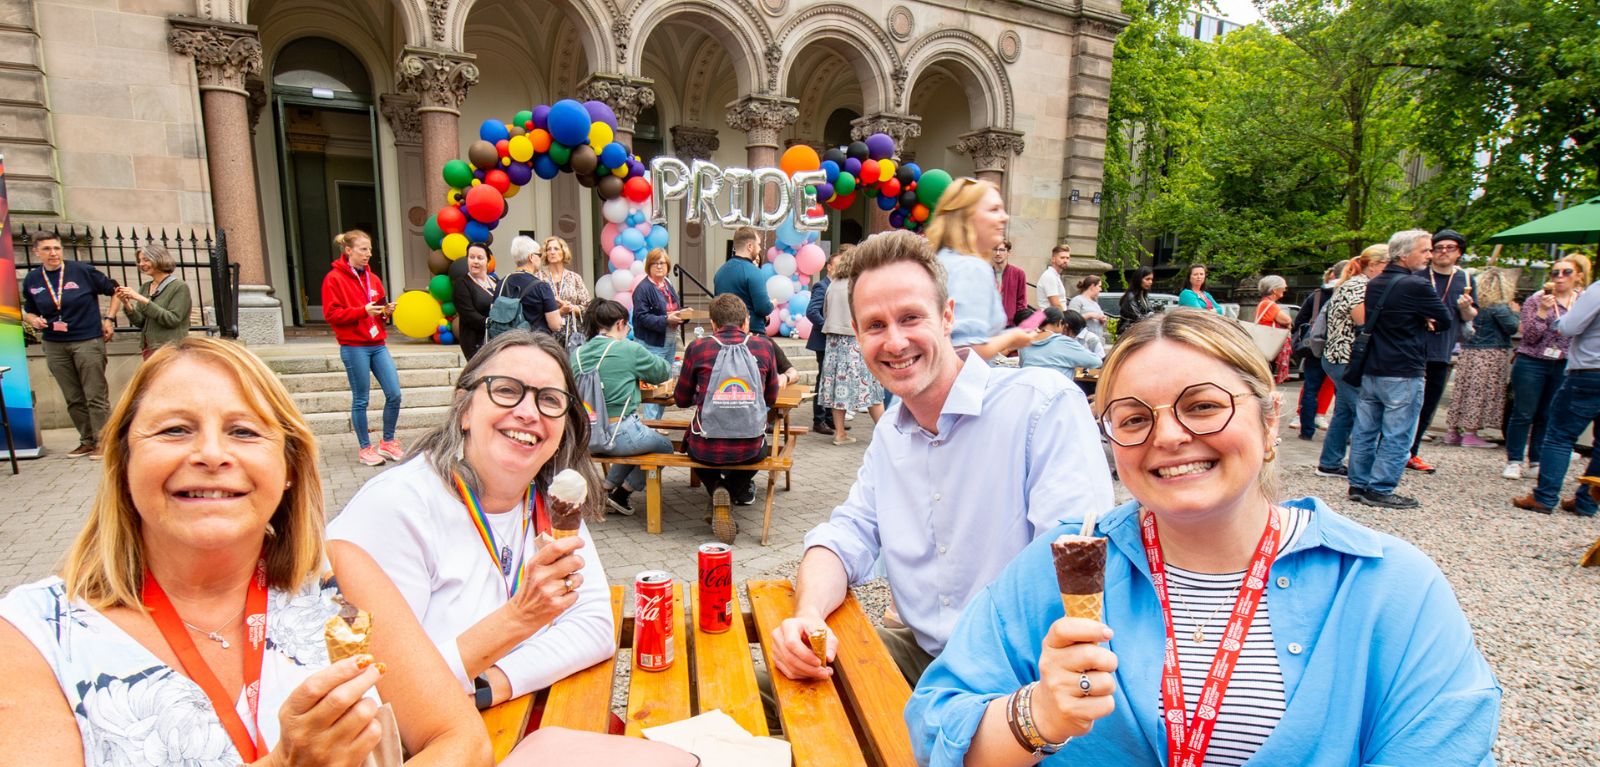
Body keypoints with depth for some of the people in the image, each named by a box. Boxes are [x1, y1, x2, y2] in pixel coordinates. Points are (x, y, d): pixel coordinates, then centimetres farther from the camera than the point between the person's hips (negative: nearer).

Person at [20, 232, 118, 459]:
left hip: (88, 341, -4)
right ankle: (87, 441, 20)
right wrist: (34, 320, -4)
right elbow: (28, 311, 19)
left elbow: (114, 290, 5)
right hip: (55, 346, 4)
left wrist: (109, 319, -2)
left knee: (96, 396, -3)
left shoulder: (83, 271, -5)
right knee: (74, 399, 11)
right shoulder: (31, 280, 6)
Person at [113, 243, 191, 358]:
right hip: (149, 348, 6)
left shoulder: (179, 287, -5)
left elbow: (173, 319, -15)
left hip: (170, 348, -6)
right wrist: (127, 304, -7)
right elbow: (140, 323, 10)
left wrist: (143, 300, -17)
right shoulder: (144, 288, 13)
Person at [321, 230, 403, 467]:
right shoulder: (334, 278, -4)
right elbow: (331, 314, -10)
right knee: (361, 400, 2)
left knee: (394, 394, 1)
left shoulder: (372, 277, 14)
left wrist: (386, 311, 1)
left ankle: (388, 442, 18)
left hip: (378, 345, 6)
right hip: (354, 347, -6)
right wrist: (363, 310, -19)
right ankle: (365, 448, 15)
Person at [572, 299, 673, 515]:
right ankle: (621, 493, 17)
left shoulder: (577, 354, 4)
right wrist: (639, 371, 24)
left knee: (635, 439, 33)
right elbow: (664, 371, 4)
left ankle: (607, 488, 26)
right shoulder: (629, 350, -9)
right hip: (618, 435, -6)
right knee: (665, 446, 21)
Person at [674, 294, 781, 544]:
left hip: (707, 448, -2)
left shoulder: (697, 347, -1)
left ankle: (716, 489, 10)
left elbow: (681, 399, 11)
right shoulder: (764, 346, 3)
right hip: (749, 449, 2)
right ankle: (736, 490, 25)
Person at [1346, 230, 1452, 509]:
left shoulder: (1374, 284, 10)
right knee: (1397, 436, 0)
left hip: (1370, 370, 8)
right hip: (1403, 373, -7)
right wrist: (1425, 323, 15)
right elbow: (1445, 322, -5)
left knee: (1365, 430, 10)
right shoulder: (1417, 285, -14)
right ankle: (1380, 490, 3)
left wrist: (1418, 323, 4)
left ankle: (1358, 485, 16)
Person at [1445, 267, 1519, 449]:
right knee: (1480, 393, -3)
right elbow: (1512, 328, -9)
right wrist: (1515, 312, 5)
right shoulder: (1499, 308, -12)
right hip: (1491, 354, -6)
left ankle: (1452, 431, 11)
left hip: (1469, 351, 6)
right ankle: (1470, 434, -2)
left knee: (1462, 389, 8)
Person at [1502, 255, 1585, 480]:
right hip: (1532, 364, -3)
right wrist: (1543, 310, -18)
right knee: (1523, 414, 0)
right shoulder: (1536, 300, -3)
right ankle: (1514, 462, 5)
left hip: (1564, 367, 3)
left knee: (1547, 417, 9)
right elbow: (1529, 337, -10)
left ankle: (1536, 463, 16)